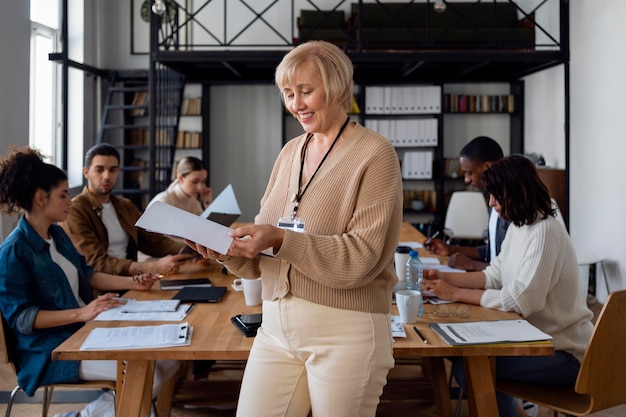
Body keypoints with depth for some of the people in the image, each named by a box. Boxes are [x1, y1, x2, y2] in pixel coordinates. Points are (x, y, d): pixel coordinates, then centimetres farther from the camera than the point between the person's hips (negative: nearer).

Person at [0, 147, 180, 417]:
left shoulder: (57, 234, 9)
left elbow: (85, 274, 19)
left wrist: (131, 283, 6)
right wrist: (80, 314, -29)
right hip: (50, 350, -9)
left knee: (169, 359, -2)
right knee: (147, 374, -23)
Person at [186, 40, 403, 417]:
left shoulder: (374, 154, -7)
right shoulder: (291, 152, 11)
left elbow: (361, 259, -15)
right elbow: (264, 255, 13)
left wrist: (282, 239, -23)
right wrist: (228, 251, -7)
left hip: (345, 332, -5)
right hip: (276, 325, 6)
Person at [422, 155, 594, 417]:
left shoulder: (545, 232, -22)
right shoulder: (518, 227, 6)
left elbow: (518, 301, -26)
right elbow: (493, 276, 9)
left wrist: (455, 294, -20)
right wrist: (445, 278, -3)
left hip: (564, 352, -9)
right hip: (538, 336, 9)